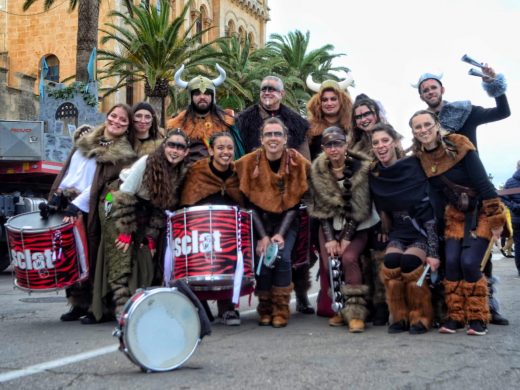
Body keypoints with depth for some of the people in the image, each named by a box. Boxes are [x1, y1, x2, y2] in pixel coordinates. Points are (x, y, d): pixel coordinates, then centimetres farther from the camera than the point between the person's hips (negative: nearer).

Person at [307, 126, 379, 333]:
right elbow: (320, 206, -3)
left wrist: (346, 239, -17)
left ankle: (355, 312, -18)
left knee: (348, 258, -26)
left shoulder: (360, 168, -13)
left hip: (356, 226, -3)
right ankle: (338, 309, 5)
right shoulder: (318, 170, -5)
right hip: (330, 225, 3)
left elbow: (359, 208, -13)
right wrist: (329, 239, -10)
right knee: (329, 264, -15)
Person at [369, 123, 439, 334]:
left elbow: (429, 212, -16)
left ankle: (421, 317, -9)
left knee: (409, 261, -31)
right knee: (391, 260, -29)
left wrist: (433, 252, -21)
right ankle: (400, 317, -9)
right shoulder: (374, 175, 1)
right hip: (398, 234, 3)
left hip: (423, 233, -3)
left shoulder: (414, 167, -12)